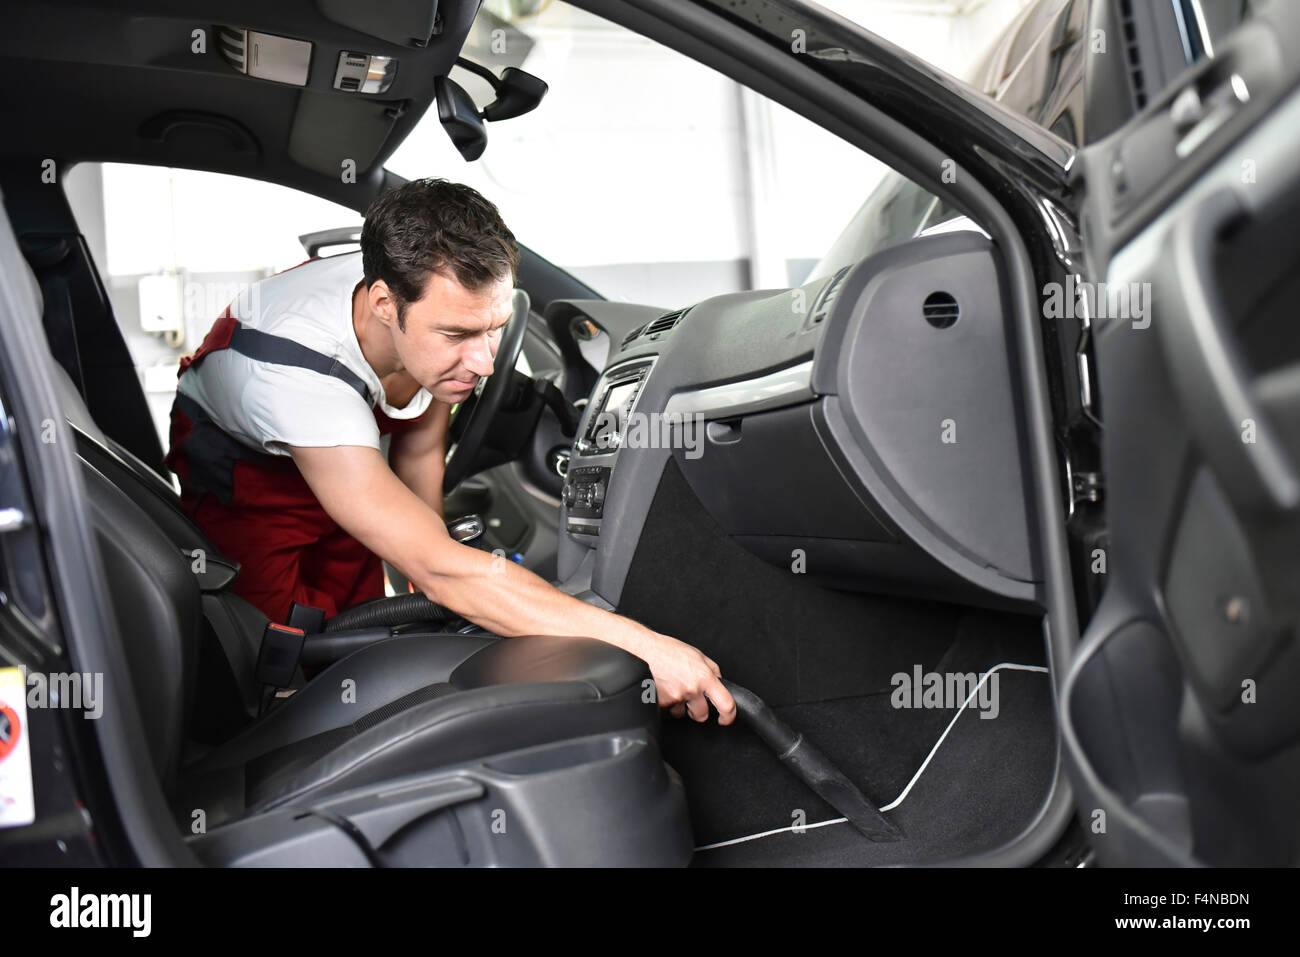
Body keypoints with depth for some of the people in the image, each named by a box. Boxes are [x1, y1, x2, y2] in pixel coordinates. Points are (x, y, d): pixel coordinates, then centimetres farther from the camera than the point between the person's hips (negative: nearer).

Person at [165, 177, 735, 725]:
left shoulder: (448, 304, -28)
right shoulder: (300, 368, -48)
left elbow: (417, 454, -8)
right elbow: (442, 570, -52)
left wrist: (426, 599, -2)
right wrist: (640, 646, -57)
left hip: (340, 447, 5)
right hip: (238, 466, -5)